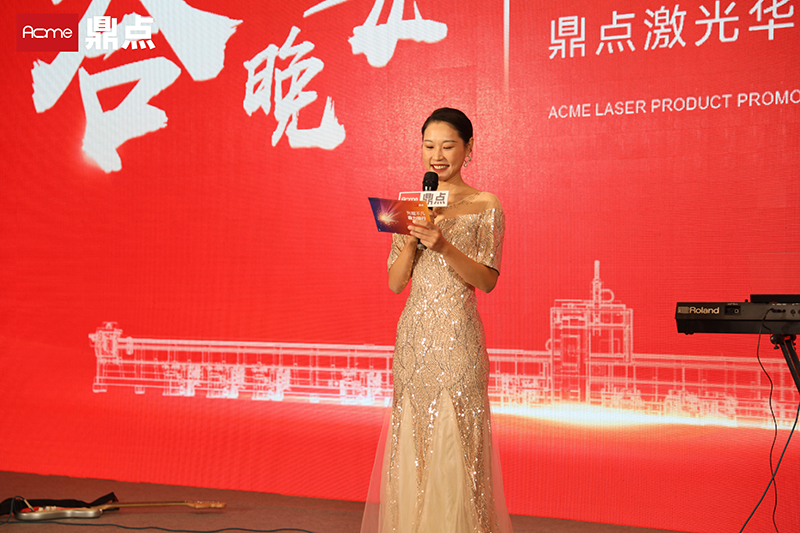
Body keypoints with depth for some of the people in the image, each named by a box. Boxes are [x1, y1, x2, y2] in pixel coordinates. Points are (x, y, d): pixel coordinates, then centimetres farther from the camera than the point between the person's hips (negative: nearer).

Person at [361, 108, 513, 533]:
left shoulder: (485, 207, 1)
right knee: (410, 441, 5)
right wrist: (413, 241, -9)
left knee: (455, 441, -5)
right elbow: (395, 282, 7)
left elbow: (487, 280, -8)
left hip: (457, 333, -4)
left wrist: (444, 246, -21)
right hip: (414, 333, 4)